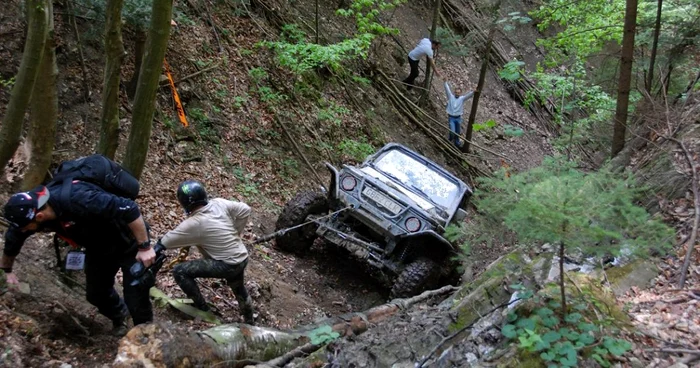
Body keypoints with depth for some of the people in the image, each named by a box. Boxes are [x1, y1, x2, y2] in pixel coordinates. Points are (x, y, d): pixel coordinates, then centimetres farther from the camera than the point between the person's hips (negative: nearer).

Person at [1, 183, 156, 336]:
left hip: (129, 243, -7)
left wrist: (145, 247, -35)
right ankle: (119, 314, 45)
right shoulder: (30, 208, -15)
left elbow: (129, 209, -40)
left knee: (136, 301, -5)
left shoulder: (76, 199, -40)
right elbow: (13, 237, 8)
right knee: (95, 294, 14)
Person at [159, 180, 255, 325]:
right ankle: (249, 322, 54)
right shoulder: (219, 203, -7)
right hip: (242, 258, 7)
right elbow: (245, 210, 0)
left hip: (227, 265, -7)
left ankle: (201, 308, 9)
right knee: (239, 290, 34)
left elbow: (165, 242, -12)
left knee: (179, 271, -4)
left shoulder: (193, 224, -21)